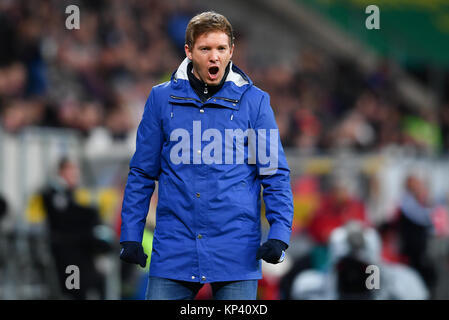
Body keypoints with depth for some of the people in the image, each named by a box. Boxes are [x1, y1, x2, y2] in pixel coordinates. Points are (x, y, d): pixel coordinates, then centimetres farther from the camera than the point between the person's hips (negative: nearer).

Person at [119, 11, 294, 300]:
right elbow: (142, 173, 11)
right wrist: (130, 235, 6)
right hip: (174, 251, 1)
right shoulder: (162, 98, 7)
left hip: (236, 252, -1)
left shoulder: (254, 101, 3)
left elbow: (275, 174, 4)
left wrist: (279, 234, -8)